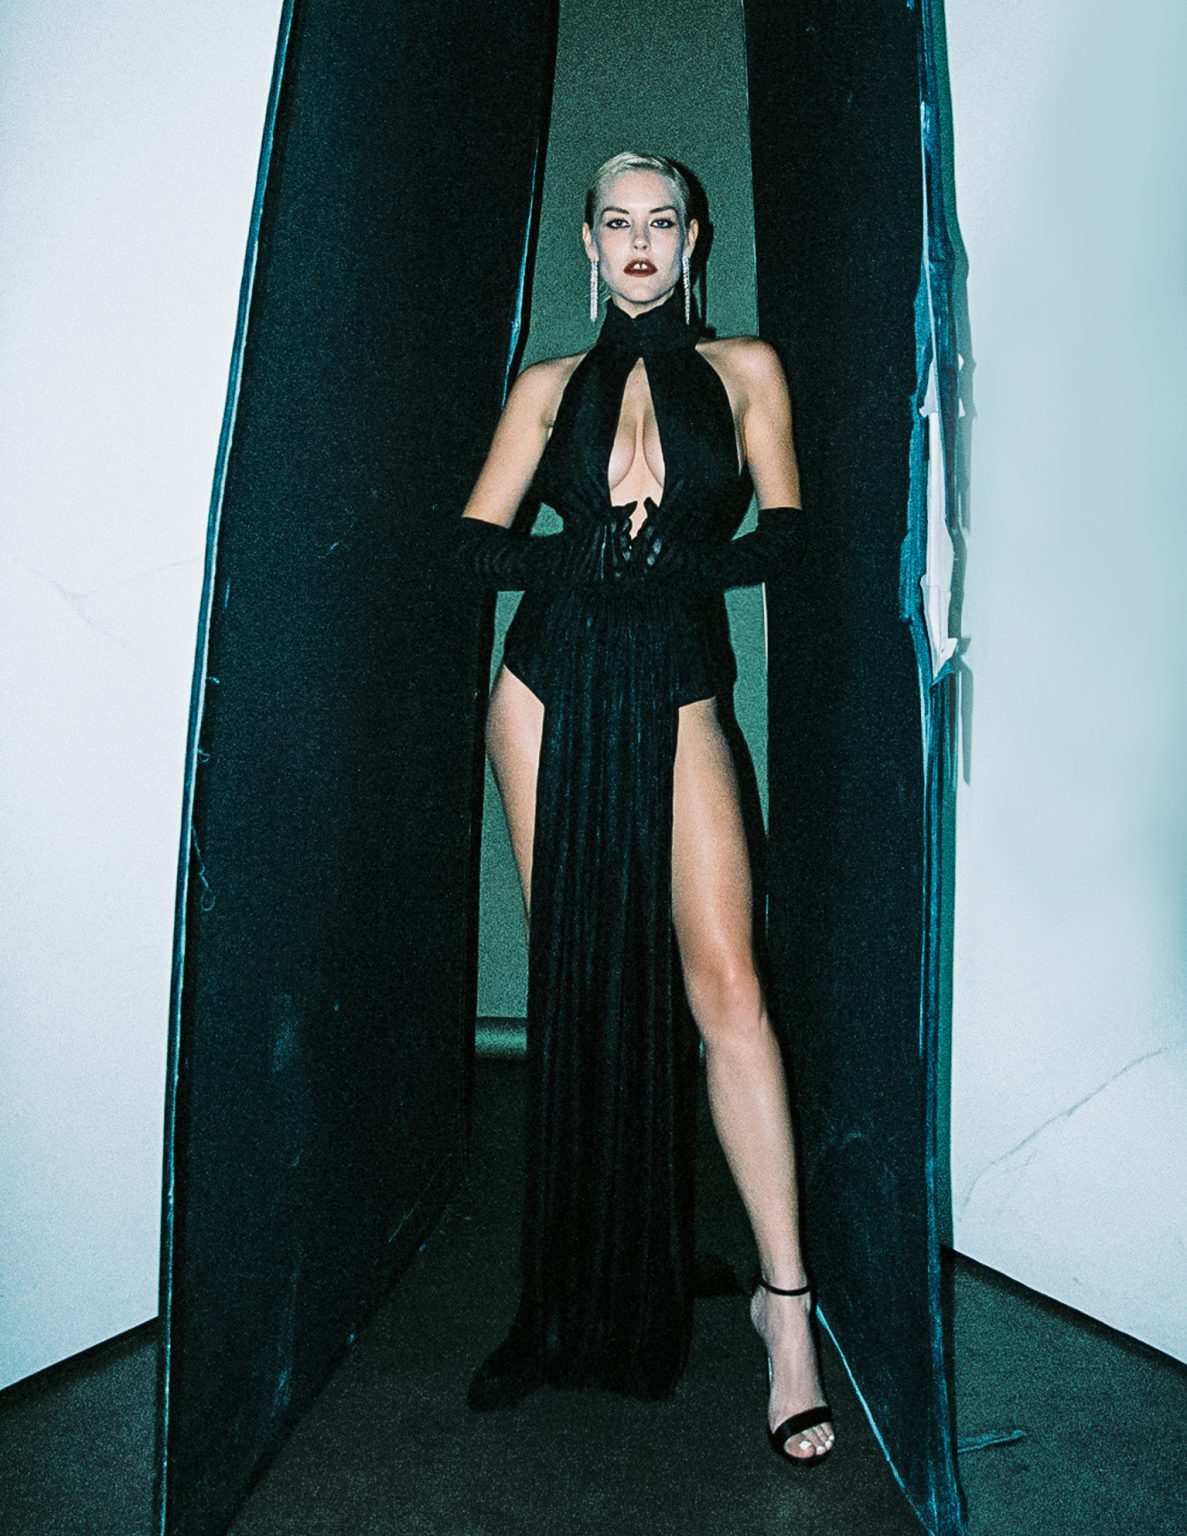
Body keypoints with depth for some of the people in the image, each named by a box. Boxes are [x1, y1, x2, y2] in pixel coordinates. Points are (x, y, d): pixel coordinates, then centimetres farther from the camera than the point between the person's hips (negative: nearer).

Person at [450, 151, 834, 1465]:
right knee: (570, 985, 2)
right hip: (552, 687, 2)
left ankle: (785, 1297, -5)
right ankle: (573, 1295, 15)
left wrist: (669, 562, -11)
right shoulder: (548, 385, 14)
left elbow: (783, 539, 3)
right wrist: (591, 560, -11)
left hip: (675, 700, -1)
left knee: (718, 976, -14)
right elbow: (475, 547, 4)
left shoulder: (745, 370, 12)